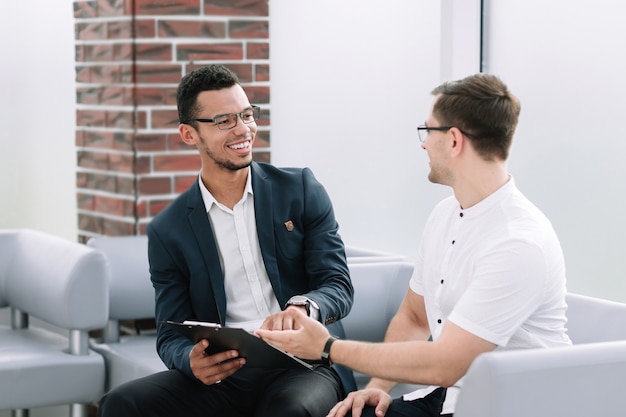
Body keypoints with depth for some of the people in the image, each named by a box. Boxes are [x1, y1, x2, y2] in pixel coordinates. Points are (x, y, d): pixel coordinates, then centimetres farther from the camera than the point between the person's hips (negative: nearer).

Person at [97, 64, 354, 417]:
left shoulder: (301, 189, 6)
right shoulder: (168, 231, 7)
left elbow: (339, 286, 0)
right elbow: (172, 336, 6)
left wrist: (301, 308, -25)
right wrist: (192, 361, -20)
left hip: (303, 365, -2)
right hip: (223, 375, 2)